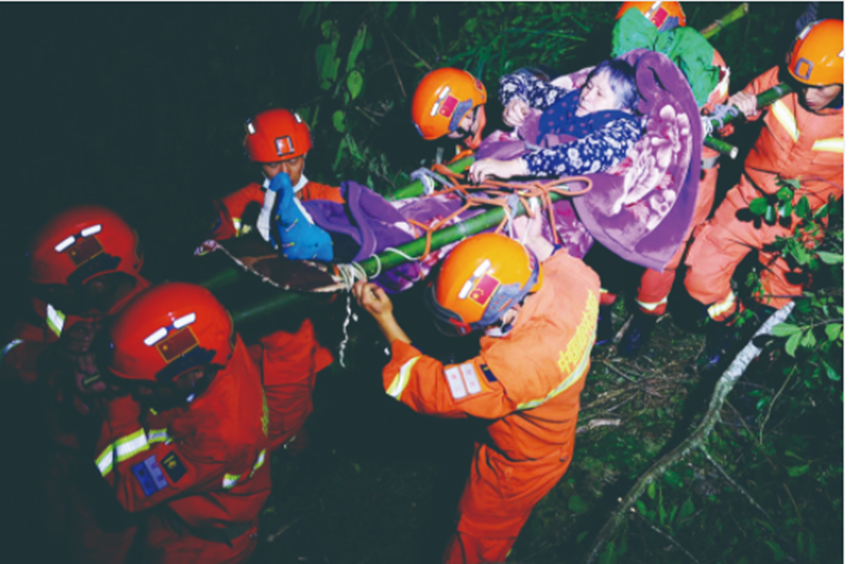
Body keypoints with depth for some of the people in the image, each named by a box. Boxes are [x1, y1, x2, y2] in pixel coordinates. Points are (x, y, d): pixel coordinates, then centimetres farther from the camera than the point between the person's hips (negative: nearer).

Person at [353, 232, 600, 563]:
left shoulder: (518, 364, -49)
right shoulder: (575, 278, -28)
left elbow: (435, 390, -33)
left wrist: (385, 319, -27)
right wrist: (533, 240, 9)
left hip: (519, 467, -8)